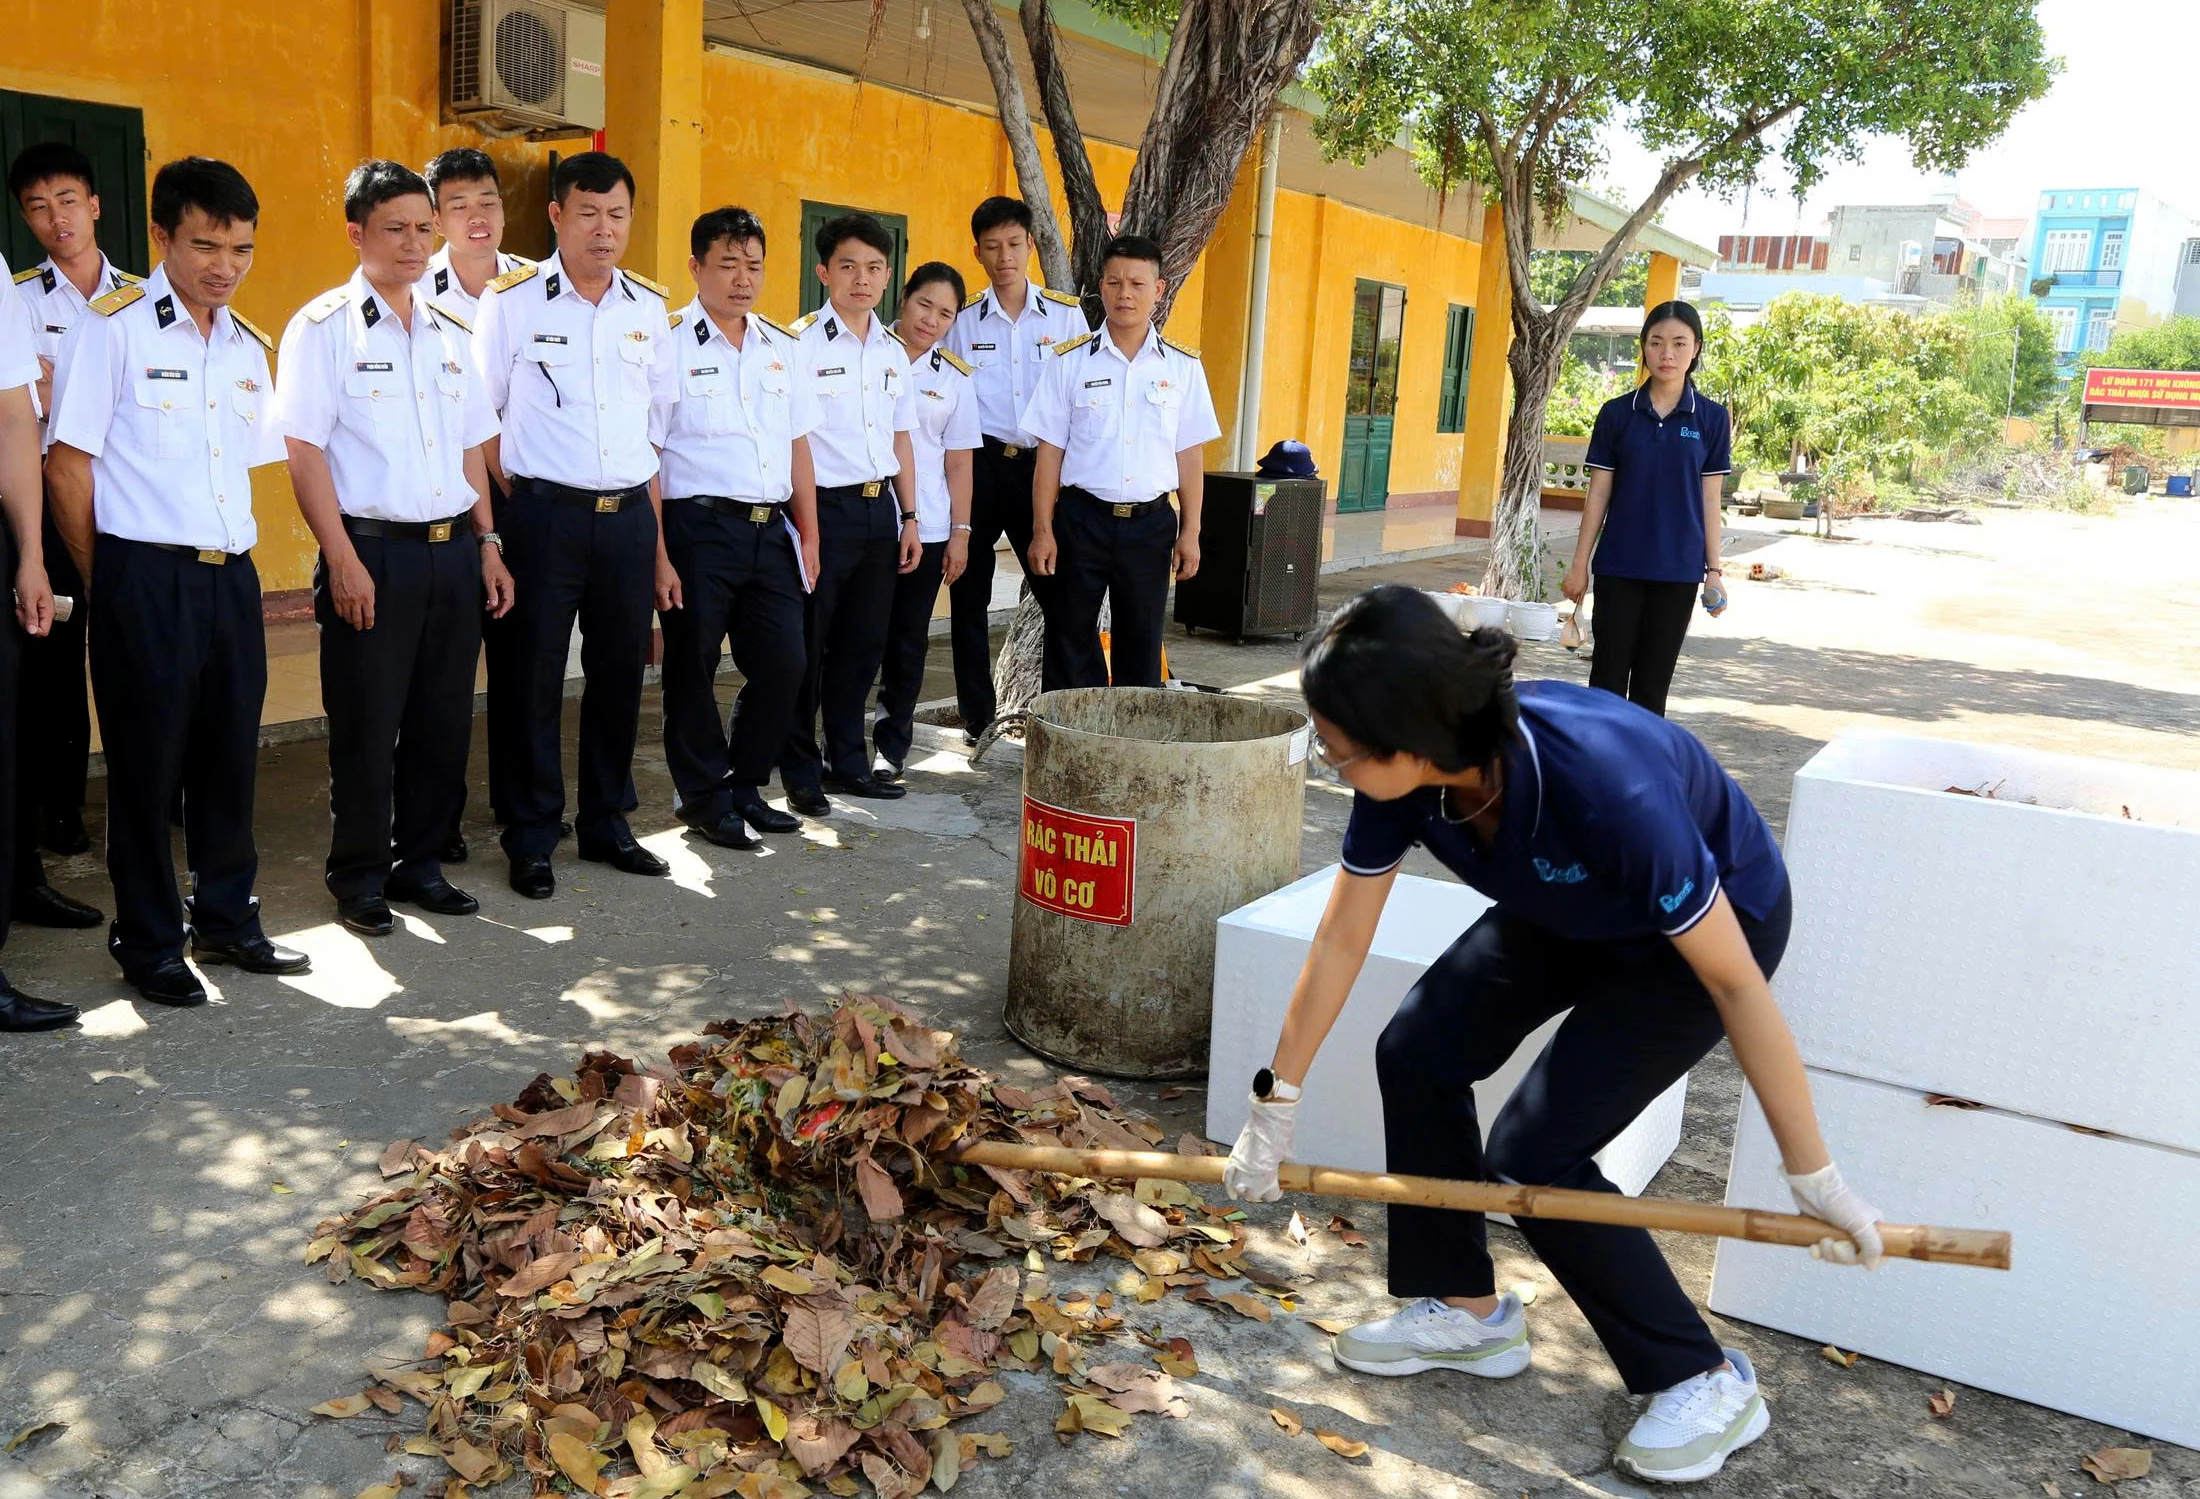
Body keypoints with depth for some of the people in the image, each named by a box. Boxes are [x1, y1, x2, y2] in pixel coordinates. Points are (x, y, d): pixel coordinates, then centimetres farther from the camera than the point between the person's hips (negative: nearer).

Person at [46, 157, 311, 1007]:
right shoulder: (112, 330, -6)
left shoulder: (248, 348, 12)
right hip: (145, 579, -5)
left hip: (231, 577, 6)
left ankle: (227, 921, 27)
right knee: (146, 765, 4)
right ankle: (148, 945, 16)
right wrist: (107, 582, -3)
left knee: (230, 757, 12)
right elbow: (66, 464, -6)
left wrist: (234, 554, 12)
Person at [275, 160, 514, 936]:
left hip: (452, 551, 5)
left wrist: (487, 543, 10)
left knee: (444, 721, 9)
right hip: (372, 552, -5)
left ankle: (419, 863, 24)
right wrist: (343, 560, -15)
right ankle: (358, 878, 16)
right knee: (366, 726, 2)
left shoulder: (450, 334, 14)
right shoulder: (323, 328, -3)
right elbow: (304, 451, -9)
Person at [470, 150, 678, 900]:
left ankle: (606, 823, 25)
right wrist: (501, 525, -5)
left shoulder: (649, 309, 9)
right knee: (534, 680, 2)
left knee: (620, 673, 10)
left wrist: (659, 546, 9)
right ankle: (531, 839, 15)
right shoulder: (511, 301, -2)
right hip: (546, 514, -4)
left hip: (630, 516, 4)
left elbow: (656, 434, 12)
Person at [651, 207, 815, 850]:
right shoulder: (669, 344, -4)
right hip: (699, 528, -5)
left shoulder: (781, 348, 14)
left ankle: (744, 785, 25)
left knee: (783, 664, 7)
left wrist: (808, 534, 12)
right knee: (693, 669, 3)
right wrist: (657, 552, -14)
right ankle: (704, 796, 20)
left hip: (771, 530, 6)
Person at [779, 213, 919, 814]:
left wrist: (909, 518, 14)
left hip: (880, 509, 6)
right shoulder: (800, 344, -7)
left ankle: (848, 763, 24)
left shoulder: (893, 352, 12)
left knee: (863, 644, 12)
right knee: (807, 647, 1)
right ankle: (799, 771, 13)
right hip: (823, 509, -6)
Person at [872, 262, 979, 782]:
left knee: (908, 641, 6)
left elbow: (958, 462, 10)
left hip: (926, 529, 2)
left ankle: (891, 748, 17)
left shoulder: (955, 378, 8)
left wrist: (961, 532, 5)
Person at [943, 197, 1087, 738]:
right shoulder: (962, 322, 5)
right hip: (979, 466, 1)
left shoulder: (1066, 314, 4)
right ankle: (977, 718, 14)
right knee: (970, 595, 4)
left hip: (1043, 466, 0)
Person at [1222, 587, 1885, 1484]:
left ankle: (1708, 1383, 7)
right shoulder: (1403, 776, -24)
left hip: (1718, 920, -6)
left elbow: (1735, 981, -32)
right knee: (1416, 1053, -2)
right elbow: (1341, 940, -11)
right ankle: (1468, 1310, 17)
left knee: (1533, 1156, -13)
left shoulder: (1604, 782, -42)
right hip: (1569, 912, 7)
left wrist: (1815, 1178, -23)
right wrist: (1274, 1107, -4)